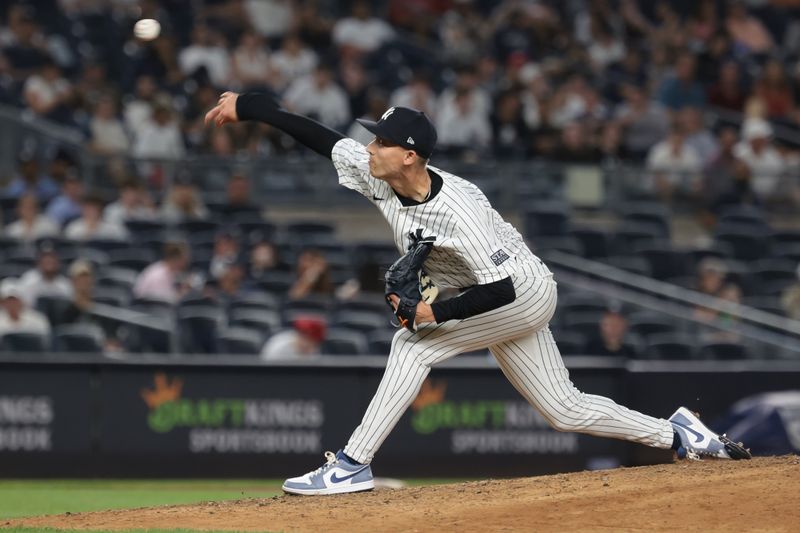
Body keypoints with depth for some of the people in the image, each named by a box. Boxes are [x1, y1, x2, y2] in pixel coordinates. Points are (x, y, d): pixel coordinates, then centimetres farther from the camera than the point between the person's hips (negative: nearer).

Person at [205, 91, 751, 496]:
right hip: (503, 299, 9)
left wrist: (436, 312, -31)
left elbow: (501, 289, -33)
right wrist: (249, 106, -10)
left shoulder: (456, 210, -33)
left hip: (524, 293, -9)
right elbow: (322, 137, -7)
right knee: (565, 409, 11)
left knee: (413, 343, -20)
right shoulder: (379, 176, -12)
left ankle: (352, 466, -18)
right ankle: (681, 435, 20)